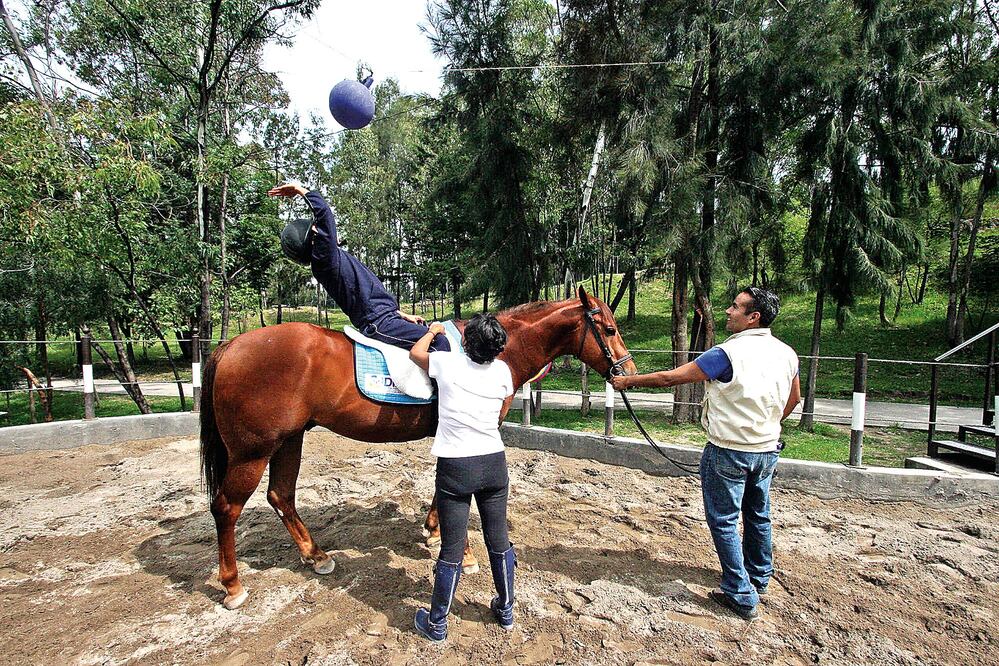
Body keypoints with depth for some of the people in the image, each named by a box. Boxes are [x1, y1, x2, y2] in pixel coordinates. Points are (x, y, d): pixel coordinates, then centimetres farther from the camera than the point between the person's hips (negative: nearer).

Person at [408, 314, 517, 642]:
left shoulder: (448, 363, -9)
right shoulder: (503, 370, -1)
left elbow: (416, 352, 12)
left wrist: (433, 331, 29)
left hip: (455, 467, -3)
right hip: (494, 463, 3)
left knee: (451, 549, 7)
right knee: (499, 541, 18)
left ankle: (436, 624, 25)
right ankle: (506, 611, 36)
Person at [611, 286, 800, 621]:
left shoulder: (728, 353, -22)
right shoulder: (787, 353, 0)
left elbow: (671, 378, -19)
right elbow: (793, 398, 16)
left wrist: (629, 381, -8)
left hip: (729, 452, -7)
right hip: (768, 450, 8)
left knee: (724, 520, 7)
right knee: (758, 516, 23)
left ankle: (741, 595, 14)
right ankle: (759, 579, 42)